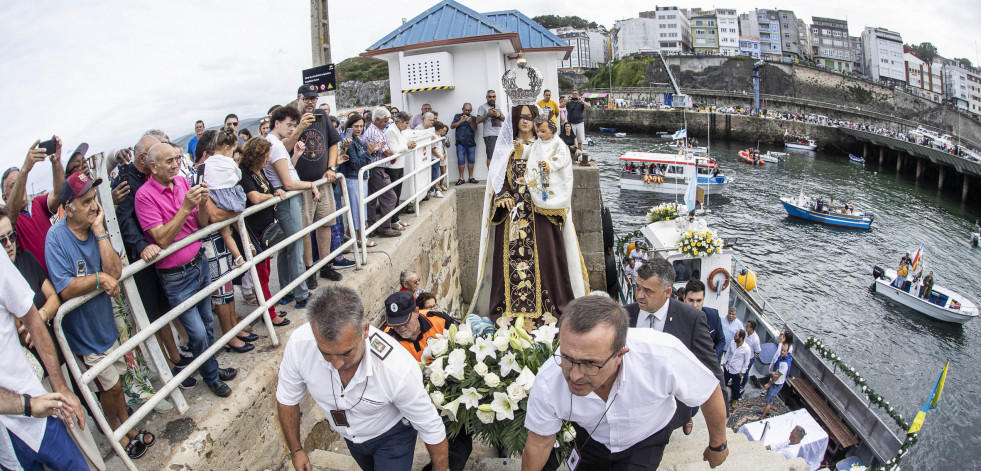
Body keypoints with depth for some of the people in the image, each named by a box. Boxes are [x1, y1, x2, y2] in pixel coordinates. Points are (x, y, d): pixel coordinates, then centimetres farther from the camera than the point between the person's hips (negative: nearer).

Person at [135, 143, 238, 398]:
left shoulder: (182, 182, 2)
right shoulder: (145, 195, -16)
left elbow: (202, 224, 4)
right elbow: (163, 239, -21)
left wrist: (203, 203, -15)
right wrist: (185, 208, -28)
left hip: (199, 262, 6)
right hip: (176, 276, -6)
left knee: (207, 322, 19)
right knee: (198, 333, 3)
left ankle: (212, 366, 38)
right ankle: (211, 377, 25)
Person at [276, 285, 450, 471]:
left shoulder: (399, 369, -42)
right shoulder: (299, 344, -33)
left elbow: (431, 429, -25)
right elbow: (287, 399, -11)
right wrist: (296, 450, -1)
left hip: (391, 436, -4)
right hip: (350, 436, 4)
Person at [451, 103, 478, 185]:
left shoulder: (473, 118, 13)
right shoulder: (457, 116, 11)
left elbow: (475, 129, 1)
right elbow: (452, 126, 0)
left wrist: (470, 122, -15)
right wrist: (461, 121, -11)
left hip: (471, 143, 2)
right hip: (460, 143, -2)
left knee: (471, 160, 2)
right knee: (461, 161, -6)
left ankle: (471, 177, 11)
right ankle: (461, 178, -2)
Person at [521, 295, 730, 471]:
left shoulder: (664, 355, -41)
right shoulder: (547, 383, -35)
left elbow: (711, 392, -19)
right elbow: (538, 444, -15)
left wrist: (718, 445, -2)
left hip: (646, 440, -1)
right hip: (591, 438, 2)